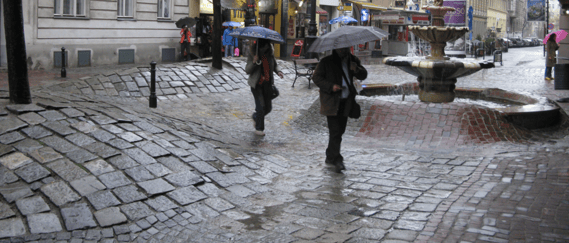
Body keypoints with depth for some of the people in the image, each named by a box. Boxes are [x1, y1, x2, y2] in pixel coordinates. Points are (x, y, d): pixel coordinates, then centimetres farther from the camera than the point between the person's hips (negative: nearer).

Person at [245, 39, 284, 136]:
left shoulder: (270, 53, 2)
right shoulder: (253, 54, -10)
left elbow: (275, 65, 16)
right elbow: (247, 70, -10)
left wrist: (278, 71, -6)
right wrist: (254, 62, -28)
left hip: (268, 83, 5)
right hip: (256, 84, -4)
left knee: (268, 107, 8)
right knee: (261, 106, -10)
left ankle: (255, 117, 39)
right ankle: (259, 128, 9)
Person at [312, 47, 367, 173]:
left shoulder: (352, 60, 9)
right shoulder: (327, 62, -5)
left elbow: (363, 75, 7)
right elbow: (316, 77, -5)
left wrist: (356, 69, -17)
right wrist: (331, 86, -19)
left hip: (346, 102, 5)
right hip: (331, 102, -5)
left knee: (340, 129, 12)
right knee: (335, 131, -12)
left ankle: (330, 157, 27)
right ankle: (336, 159, -10)